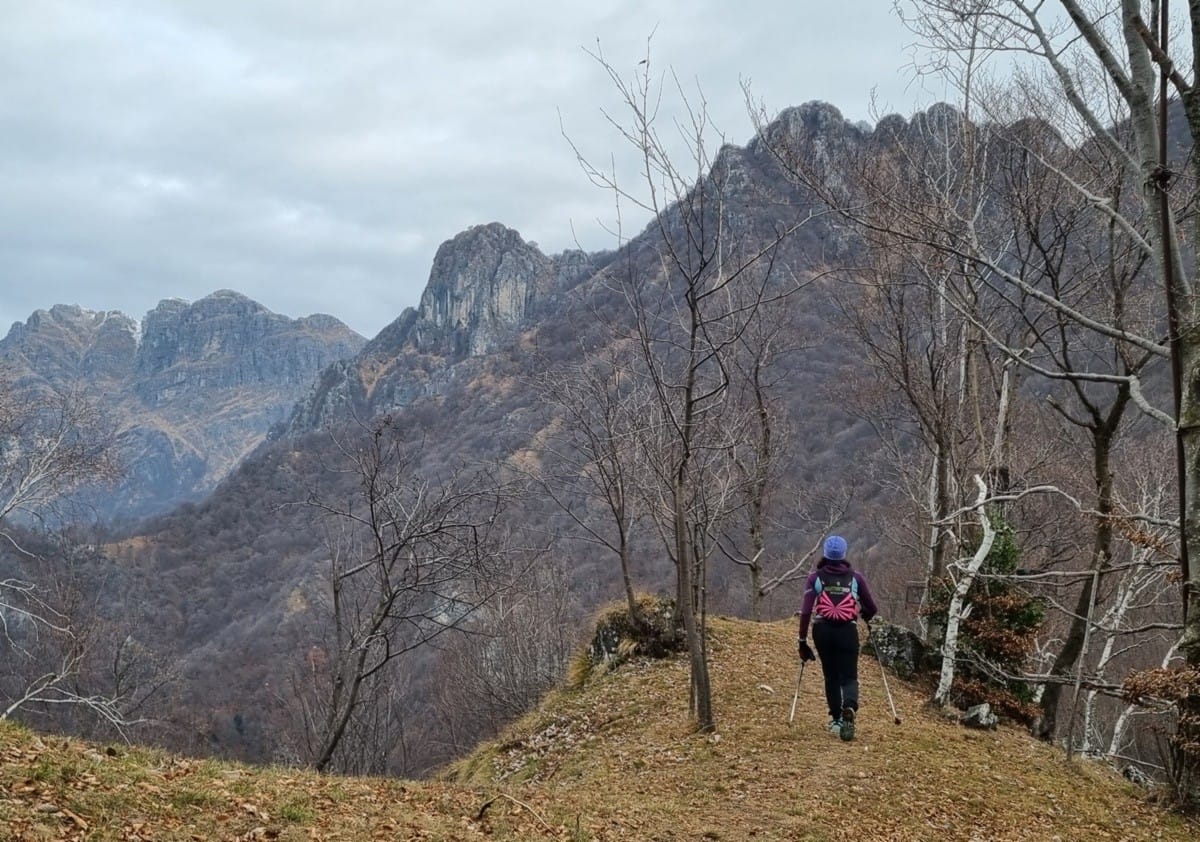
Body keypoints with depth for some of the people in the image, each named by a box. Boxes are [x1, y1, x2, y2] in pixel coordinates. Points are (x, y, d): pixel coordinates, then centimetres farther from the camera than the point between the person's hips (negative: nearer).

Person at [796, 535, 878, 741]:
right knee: (849, 676, 2)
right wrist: (865, 615, 33)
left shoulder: (815, 577, 2)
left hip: (823, 631, 1)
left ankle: (836, 718, 19)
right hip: (848, 631, -1)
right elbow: (871, 609, 9)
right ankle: (849, 708, -27)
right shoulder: (855, 577, 4)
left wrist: (802, 640, -1)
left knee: (831, 675, 18)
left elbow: (805, 611, -5)